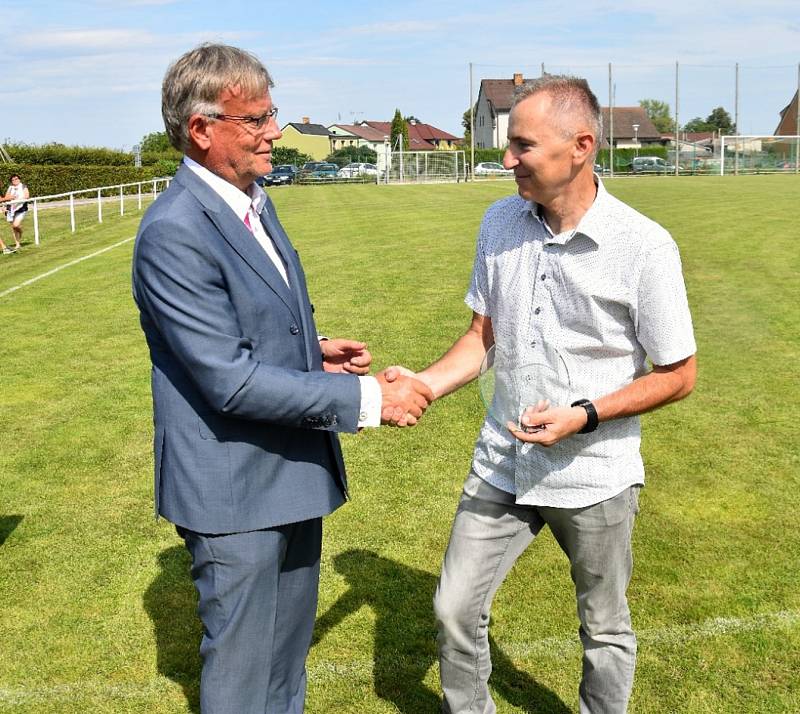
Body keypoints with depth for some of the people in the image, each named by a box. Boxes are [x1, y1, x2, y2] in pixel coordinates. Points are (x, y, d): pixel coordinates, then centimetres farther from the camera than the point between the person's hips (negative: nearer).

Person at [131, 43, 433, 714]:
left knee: (289, 644, 24)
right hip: (233, 486, -9)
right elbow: (231, 380, -26)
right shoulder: (174, 231, -23)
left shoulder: (253, 201, 7)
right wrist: (366, 399, -24)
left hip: (292, 469, 9)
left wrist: (313, 349, 1)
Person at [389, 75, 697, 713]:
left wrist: (583, 415, -21)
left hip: (595, 477, -4)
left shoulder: (643, 247, -17)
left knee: (605, 631, 16)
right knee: (455, 611, 11)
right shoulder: (501, 222, -2)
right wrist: (425, 383, -13)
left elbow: (679, 375, -10)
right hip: (502, 466, 4)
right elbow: (483, 336, 5)